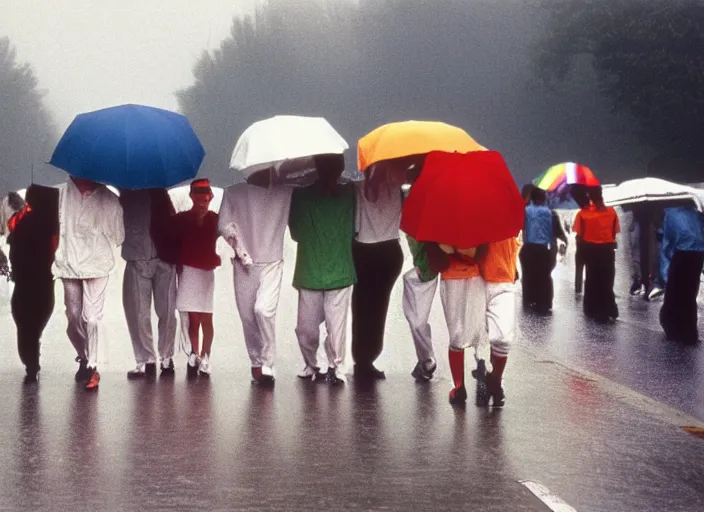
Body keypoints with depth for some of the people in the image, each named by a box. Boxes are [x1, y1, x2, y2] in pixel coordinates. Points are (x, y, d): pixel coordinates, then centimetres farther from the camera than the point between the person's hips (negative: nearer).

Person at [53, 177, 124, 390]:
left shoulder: (109, 199, -2)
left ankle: (91, 367, -5)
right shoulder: (61, 195, 0)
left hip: (96, 267, -2)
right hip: (69, 267, 2)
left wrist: (100, 251, -2)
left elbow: (118, 235, 3)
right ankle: (83, 359, 31)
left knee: (91, 318, -11)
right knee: (73, 319, 10)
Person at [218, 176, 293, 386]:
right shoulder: (234, 192, 4)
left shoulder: (285, 193, 1)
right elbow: (224, 224, 1)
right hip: (243, 264, 2)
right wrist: (240, 249, -9)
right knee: (248, 316, 4)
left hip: (272, 262, -2)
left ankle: (267, 366, -13)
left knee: (264, 309, -19)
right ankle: (257, 365, 17)